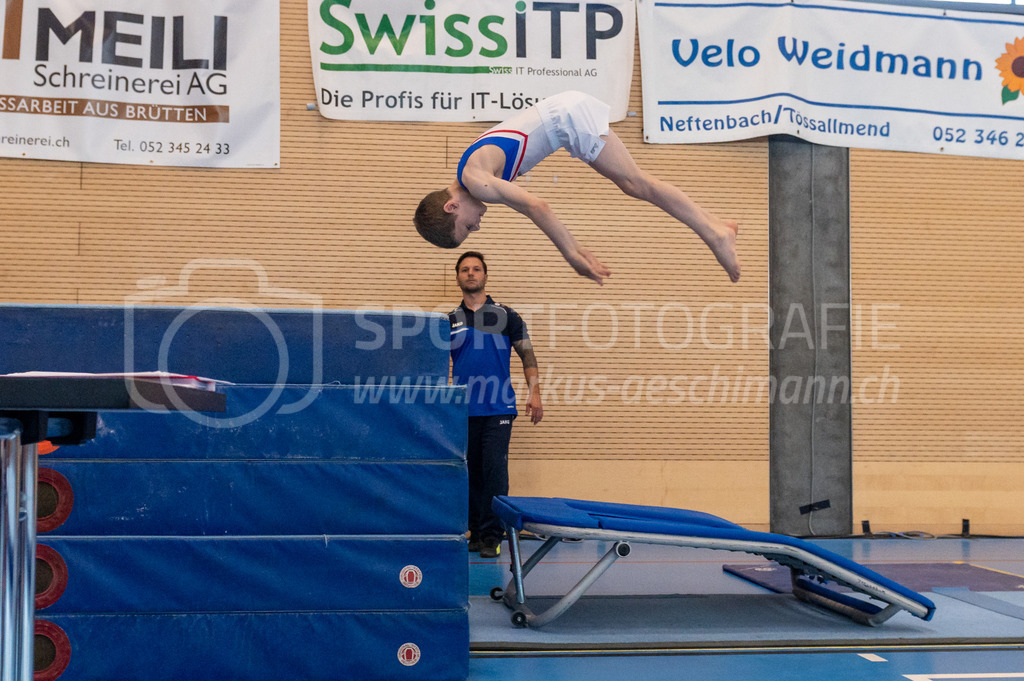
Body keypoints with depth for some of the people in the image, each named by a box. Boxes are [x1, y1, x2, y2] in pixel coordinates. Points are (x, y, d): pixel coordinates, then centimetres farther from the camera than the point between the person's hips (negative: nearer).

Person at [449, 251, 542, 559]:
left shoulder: (506, 316, 6)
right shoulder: (450, 321, 11)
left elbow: (527, 355, 5)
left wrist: (534, 392, -7)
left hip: (498, 409, -2)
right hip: (463, 410, 2)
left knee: (495, 472, -8)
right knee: (471, 473, 6)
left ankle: (492, 536, -3)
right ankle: (475, 532, 16)